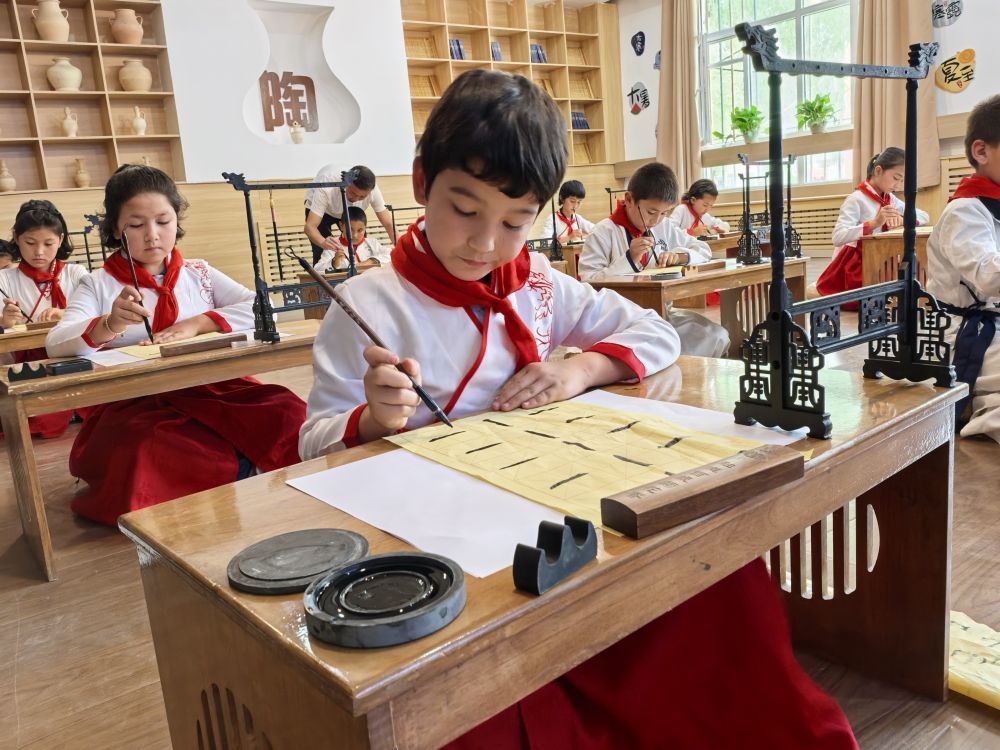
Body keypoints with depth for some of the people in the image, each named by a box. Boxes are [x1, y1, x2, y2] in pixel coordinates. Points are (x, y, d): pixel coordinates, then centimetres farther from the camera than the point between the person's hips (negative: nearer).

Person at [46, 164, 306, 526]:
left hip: (210, 390, 3)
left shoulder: (198, 273, 13)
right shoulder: (98, 285, 7)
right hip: (134, 403, -3)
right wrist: (109, 325, -29)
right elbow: (55, 344, -7)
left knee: (288, 414, -27)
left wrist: (197, 324, -13)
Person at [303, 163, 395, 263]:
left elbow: (389, 224, -28)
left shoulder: (372, 190, -35)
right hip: (323, 210, -3)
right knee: (322, 255, -16)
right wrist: (323, 242, -68)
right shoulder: (327, 188, -43)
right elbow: (309, 226, -46)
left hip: (350, 212, 3)